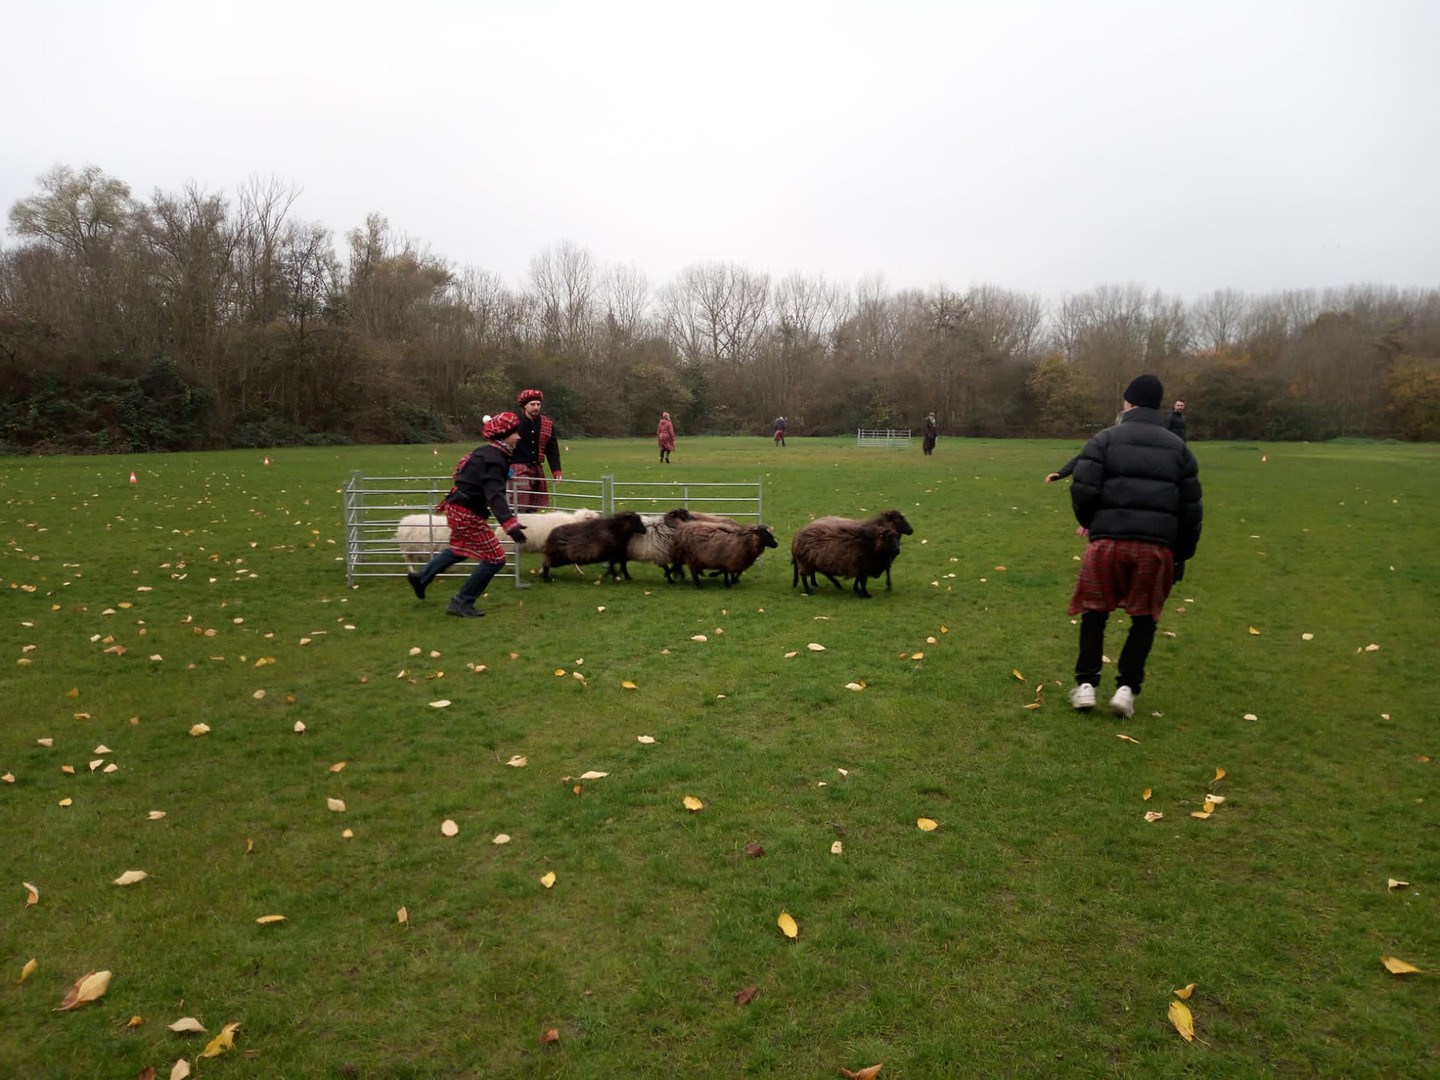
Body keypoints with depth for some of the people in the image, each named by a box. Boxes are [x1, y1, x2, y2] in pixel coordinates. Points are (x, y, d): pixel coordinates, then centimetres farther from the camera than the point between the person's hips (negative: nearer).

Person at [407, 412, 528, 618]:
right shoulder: (494, 459, -22)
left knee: (461, 549, 33)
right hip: (466, 513, -10)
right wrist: (510, 524, -47)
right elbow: (495, 494, -35)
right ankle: (461, 604, 2)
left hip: (457, 508, 10)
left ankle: (421, 577, 44)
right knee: (495, 558, -6)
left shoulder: (486, 452, 9)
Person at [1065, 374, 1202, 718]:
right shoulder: (1177, 446, 15)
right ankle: (1127, 687, 8)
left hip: (1108, 540, -2)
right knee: (1144, 618, 15)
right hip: (1157, 545, 2)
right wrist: (1182, 554, 21)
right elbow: (1191, 507, 13)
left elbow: (1083, 489, -6)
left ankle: (1086, 685, 8)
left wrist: (1087, 522, 14)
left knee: (1095, 612, 12)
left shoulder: (1105, 439, 5)